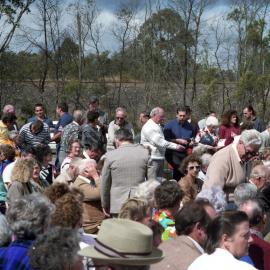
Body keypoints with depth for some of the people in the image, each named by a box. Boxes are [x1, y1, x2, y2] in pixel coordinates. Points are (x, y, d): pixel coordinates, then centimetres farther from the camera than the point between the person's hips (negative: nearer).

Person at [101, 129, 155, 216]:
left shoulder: (110, 155, -2)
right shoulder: (144, 152, 1)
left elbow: (104, 183, 4)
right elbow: (152, 179, 2)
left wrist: (105, 205, 16)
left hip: (117, 206, -1)